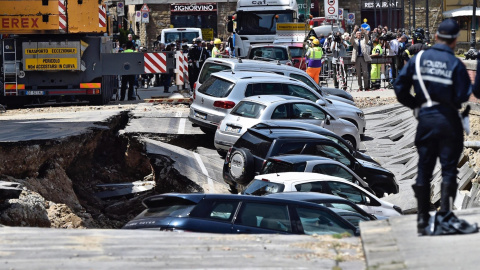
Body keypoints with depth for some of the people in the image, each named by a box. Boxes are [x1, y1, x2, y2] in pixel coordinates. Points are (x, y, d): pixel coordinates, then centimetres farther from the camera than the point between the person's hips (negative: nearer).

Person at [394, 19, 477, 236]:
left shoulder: (418, 59, 0)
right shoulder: (455, 64, -12)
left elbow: (400, 87, 2)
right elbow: (463, 96, -13)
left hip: (425, 119, 4)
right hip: (448, 119, -4)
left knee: (424, 169, 10)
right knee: (448, 168, 4)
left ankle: (423, 220, 12)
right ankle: (445, 214, -4)